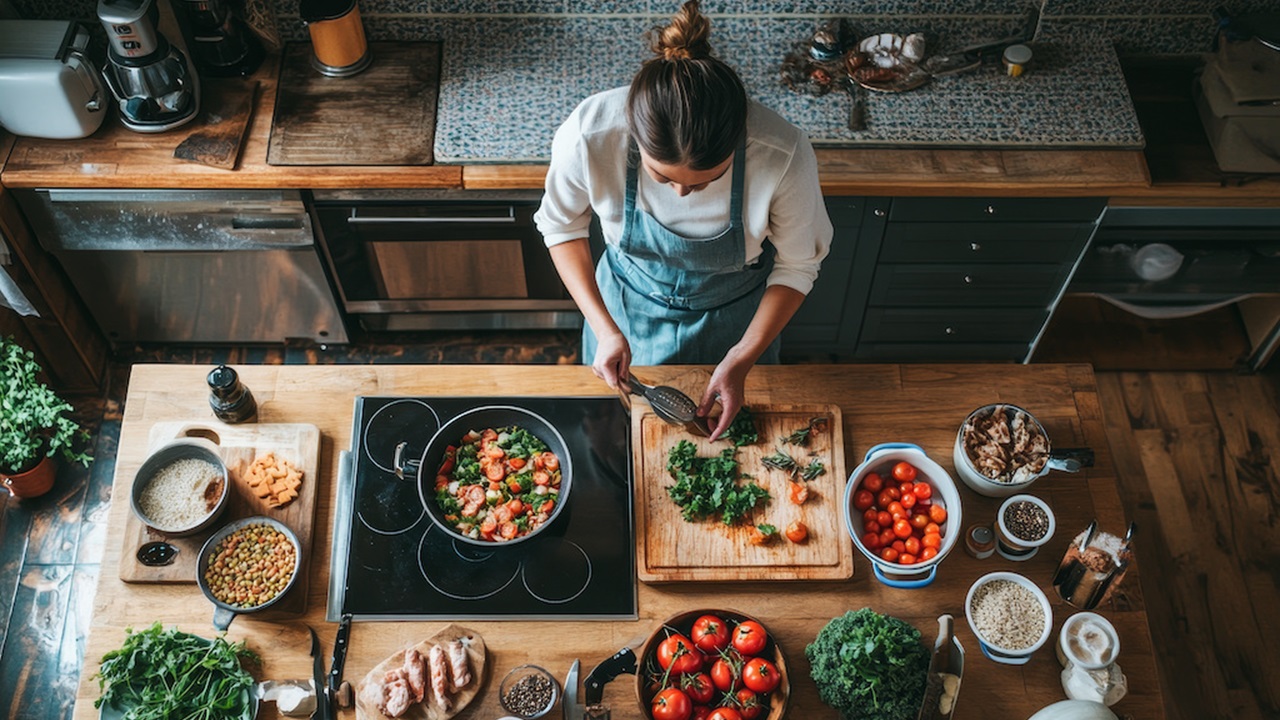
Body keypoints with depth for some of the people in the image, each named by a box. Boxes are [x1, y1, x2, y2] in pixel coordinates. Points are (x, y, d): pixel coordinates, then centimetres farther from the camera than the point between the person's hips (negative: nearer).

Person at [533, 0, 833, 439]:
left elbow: (797, 267, -17)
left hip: (732, 317, 0)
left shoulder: (783, 155, -37)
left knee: (727, 433, 28)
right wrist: (605, 329, -20)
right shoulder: (589, 135, -36)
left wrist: (741, 360, -22)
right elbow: (561, 226, -13)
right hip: (629, 306, 0)